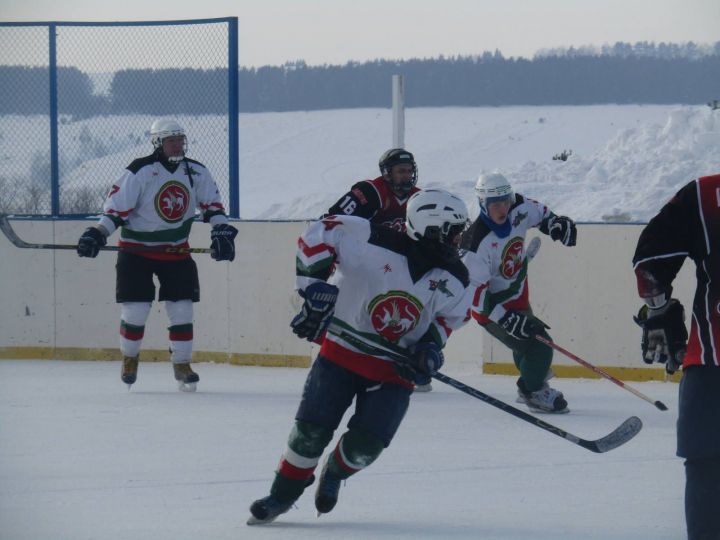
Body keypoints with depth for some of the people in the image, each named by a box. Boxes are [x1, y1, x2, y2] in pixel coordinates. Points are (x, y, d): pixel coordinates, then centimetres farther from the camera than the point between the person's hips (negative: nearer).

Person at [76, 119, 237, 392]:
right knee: (135, 310, -5)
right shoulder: (139, 172, -15)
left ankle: (182, 364, 9)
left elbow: (212, 203, 8)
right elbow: (116, 206, -15)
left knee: (182, 308, -3)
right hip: (137, 249, -3)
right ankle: (129, 358, 19)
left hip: (176, 251, 4)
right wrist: (98, 234, -23)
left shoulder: (197, 172, -1)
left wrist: (221, 230, -5)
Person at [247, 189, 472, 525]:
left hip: (395, 368, 2)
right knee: (311, 430, -4)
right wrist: (315, 283, -23)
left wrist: (432, 344, -7)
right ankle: (284, 492, 20)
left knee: (365, 443, -9)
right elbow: (318, 235, -17)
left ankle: (334, 474, 26)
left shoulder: (453, 280, -7)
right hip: (343, 349, -2)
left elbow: (453, 314, 10)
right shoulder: (375, 243, -22)